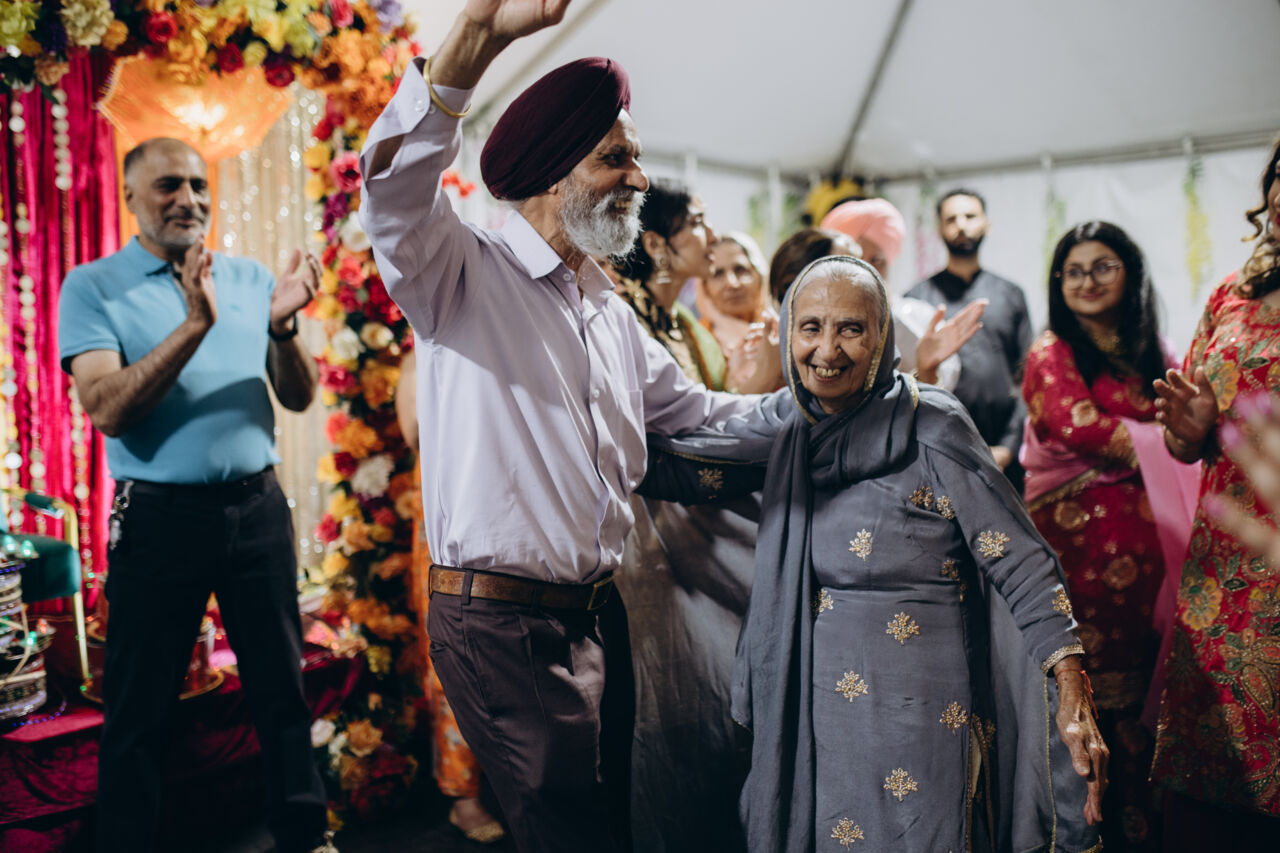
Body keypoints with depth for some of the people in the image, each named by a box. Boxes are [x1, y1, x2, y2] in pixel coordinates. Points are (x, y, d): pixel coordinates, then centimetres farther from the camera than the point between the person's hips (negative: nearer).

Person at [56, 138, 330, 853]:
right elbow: (107, 410, -15)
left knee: (282, 687, 12)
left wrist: (283, 328, -14)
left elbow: (299, 398, 5)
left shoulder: (251, 279, 9)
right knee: (140, 709, 8)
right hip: (160, 517, -3)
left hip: (257, 506, 3)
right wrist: (195, 325, -23)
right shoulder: (92, 288, -1)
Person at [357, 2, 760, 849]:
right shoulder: (469, 271, -7)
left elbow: (699, 412, 19)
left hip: (597, 612, 7)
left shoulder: (613, 313, 15)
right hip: (500, 621, -7)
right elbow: (396, 183, -27)